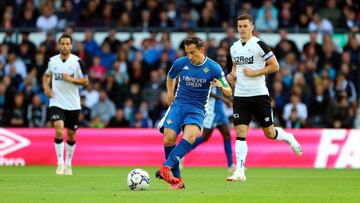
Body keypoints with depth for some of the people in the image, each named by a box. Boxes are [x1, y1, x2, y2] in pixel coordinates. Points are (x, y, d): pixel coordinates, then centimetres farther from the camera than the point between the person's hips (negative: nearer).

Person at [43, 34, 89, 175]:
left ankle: (68, 164, 27)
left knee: (71, 134, 10)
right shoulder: (52, 61, 3)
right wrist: (46, 87, 3)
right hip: (56, 103, 0)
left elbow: (86, 81, -5)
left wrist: (71, 79, -19)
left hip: (73, 105, 0)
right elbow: (47, 75, 22)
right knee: (59, 130, -19)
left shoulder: (77, 61, -5)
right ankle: (60, 162, -10)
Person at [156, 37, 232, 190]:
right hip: (178, 105, 2)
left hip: (197, 109, -2)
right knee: (169, 139, -18)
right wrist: (170, 92, 9)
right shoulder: (180, 63, 1)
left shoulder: (213, 68, -4)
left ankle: (166, 168, -38)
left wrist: (221, 86, -22)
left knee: (190, 136, -32)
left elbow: (229, 93, -1)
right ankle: (176, 179, -5)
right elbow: (170, 77, 25)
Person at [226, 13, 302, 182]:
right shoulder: (234, 48, 10)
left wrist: (255, 72, -15)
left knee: (269, 133, 5)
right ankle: (240, 171, -9)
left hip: (259, 94, -4)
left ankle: (289, 138, 38)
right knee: (240, 133, -7)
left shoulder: (259, 45, -8)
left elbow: (275, 66, -7)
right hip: (240, 96, 4)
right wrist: (232, 76, 6)